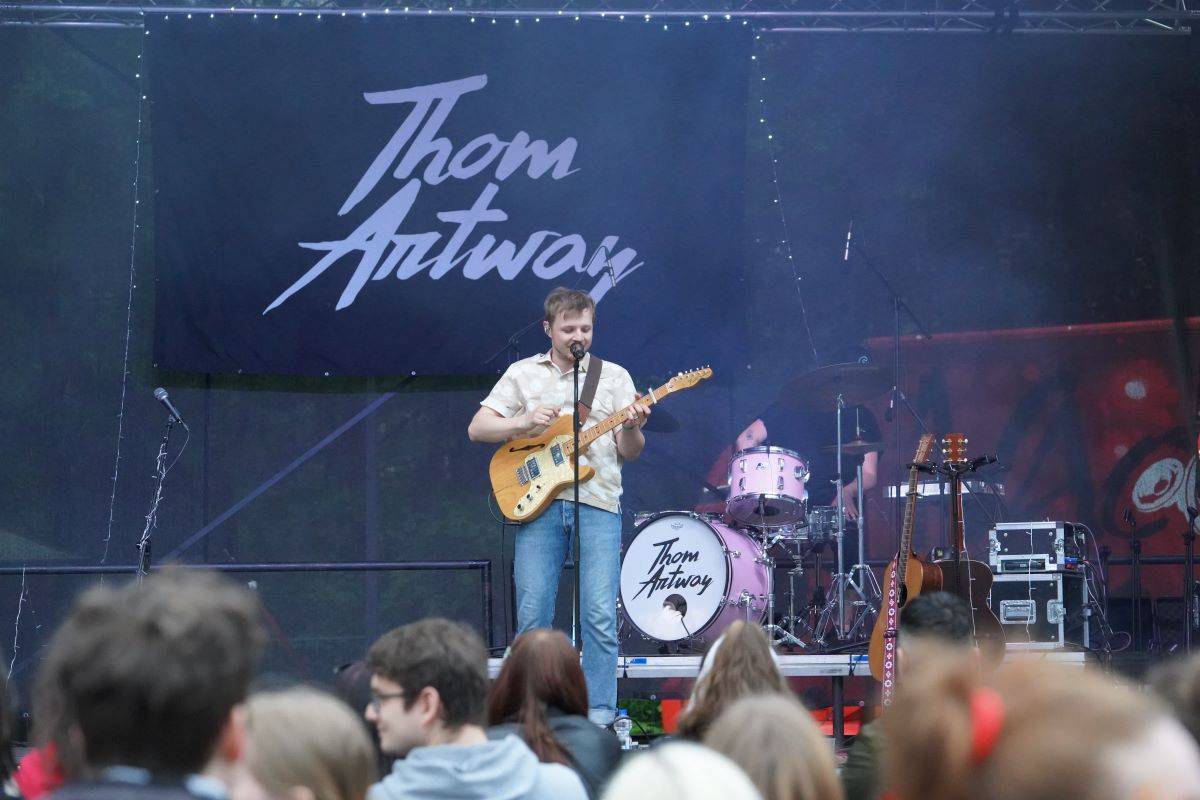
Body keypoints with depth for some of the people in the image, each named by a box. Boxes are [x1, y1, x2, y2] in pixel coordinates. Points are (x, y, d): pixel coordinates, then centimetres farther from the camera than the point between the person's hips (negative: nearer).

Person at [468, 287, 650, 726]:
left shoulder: (613, 376, 12)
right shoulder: (523, 373, 13)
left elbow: (630, 452, 8)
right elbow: (477, 428, 8)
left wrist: (632, 429, -15)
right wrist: (523, 424, -8)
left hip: (598, 503, -1)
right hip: (539, 503, 1)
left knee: (600, 617, -8)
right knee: (532, 616, -2)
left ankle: (599, 716, -3)